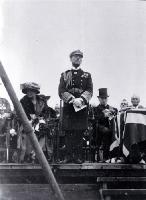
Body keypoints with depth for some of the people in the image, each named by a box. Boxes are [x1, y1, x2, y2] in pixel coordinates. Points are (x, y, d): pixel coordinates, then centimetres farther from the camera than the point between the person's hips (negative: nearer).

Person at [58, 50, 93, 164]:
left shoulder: (87, 75, 15)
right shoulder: (65, 75, 14)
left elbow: (89, 91, 3)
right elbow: (61, 91, 1)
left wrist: (81, 99, -17)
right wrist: (73, 100, -14)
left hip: (82, 106, 0)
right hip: (68, 106, 0)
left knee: (79, 132, -2)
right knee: (68, 132, -2)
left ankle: (78, 156, 2)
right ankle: (69, 156, 3)